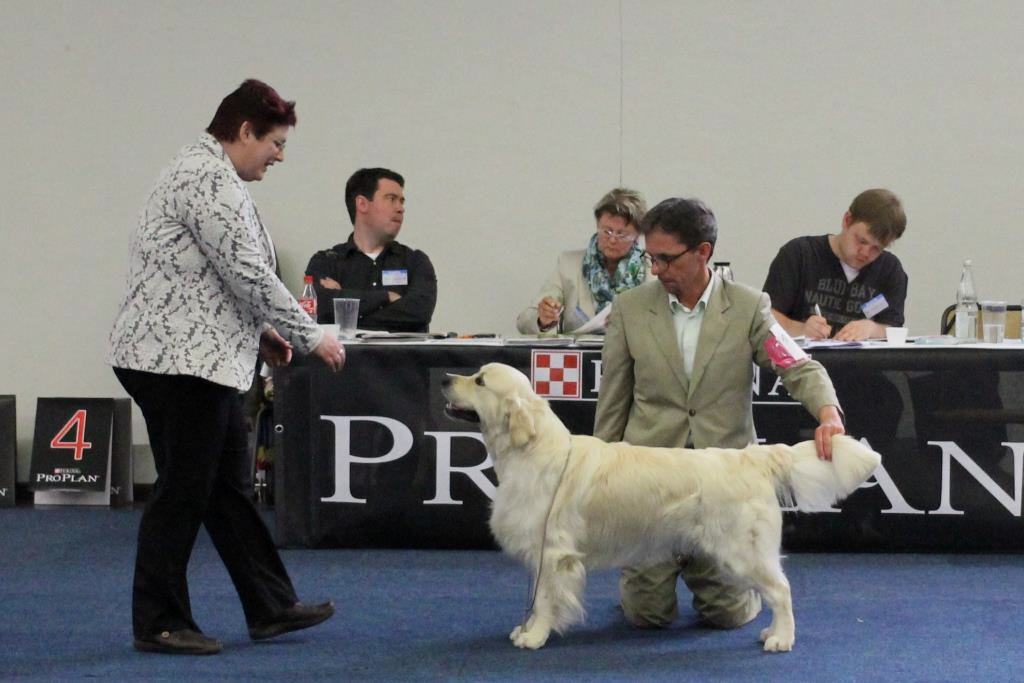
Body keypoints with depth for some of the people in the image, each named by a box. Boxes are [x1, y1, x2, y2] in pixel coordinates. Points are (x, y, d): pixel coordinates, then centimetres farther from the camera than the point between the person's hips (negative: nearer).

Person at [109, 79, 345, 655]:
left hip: (204, 357, 11)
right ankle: (158, 624, 5)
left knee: (230, 485, 13)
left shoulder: (208, 172, 18)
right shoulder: (209, 179, -16)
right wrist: (310, 336, -13)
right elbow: (248, 273, -20)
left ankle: (271, 607, 18)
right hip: (180, 356, -11)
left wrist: (261, 331, 17)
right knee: (185, 491, -3)